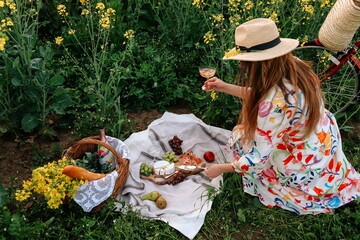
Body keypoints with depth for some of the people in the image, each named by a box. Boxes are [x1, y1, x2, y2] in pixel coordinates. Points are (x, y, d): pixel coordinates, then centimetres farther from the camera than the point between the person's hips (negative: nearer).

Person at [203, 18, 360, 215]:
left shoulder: (274, 104, -36)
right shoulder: (295, 67, -12)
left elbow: (258, 159, -25)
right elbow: (259, 95, 7)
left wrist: (221, 168, -10)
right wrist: (224, 87, 5)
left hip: (308, 168, -8)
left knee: (241, 137, 4)